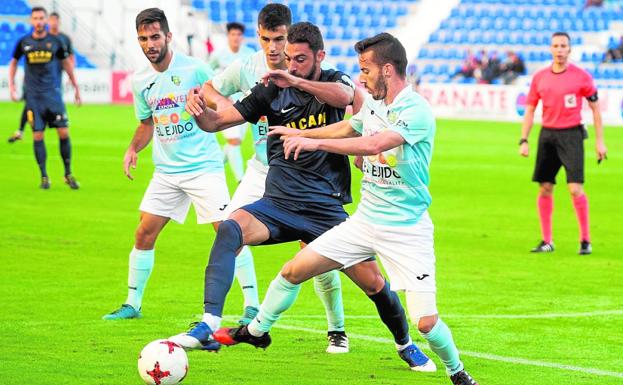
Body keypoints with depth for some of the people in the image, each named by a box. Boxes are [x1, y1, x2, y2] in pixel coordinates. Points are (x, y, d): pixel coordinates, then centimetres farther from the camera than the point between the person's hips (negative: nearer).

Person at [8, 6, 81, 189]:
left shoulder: (55, 42, 1)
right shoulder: (24, 42, 1)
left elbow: (66, 63, 14)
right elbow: (13, 63, 15)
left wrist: (76, 87, 15)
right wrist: (11, 86, 6)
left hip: (53, 93, 0)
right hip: (33, 96, 0)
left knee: (64, 133, -6)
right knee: (38, 136, -3)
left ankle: (68, 174, 8)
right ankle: (44, 177, 7)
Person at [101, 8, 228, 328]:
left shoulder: (195, 69, -11)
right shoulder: (140, 81, 6)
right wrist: (133, 149, 4)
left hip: (203, 166, -5)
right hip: (166, 169, 5)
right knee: (145, 232, 3)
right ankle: (132, 303, 17)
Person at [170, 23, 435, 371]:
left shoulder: (335, 81, 1)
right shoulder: (273, 91, 3)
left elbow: (344, 95, -25)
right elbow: (216, 122, 2)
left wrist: (295, 81, -36)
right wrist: (199, 110, -21)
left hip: (327, 209, 0)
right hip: (278, 204, 0)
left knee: (374, 281, -1)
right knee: (231, 227, -31)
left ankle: (406, 345, 29)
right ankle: (208, 326, -37)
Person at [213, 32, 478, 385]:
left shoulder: (417, 111, -19)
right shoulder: (373, 104, 7)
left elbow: (375, 144, -34)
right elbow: (347, 128, 29)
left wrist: (316, 142, -35)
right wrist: (297, 133, 40)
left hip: (407, 230, -7)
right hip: (365, 221, 7)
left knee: (426, 321, -14)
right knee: (294, 270, 5)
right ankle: (257, 330, 27)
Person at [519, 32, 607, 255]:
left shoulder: (581, 76, -3)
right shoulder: (539, 78, 6)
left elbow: (595, 109, 2)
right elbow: (529, 110, 11)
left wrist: (599, 142, -1)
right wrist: (523, 141, 2)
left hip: (571, 135, -4)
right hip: (547, 134, 4)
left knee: (575, 189, -11)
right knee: (544, 189, 3)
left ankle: (585, 241, 0)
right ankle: (546, 242, 12)